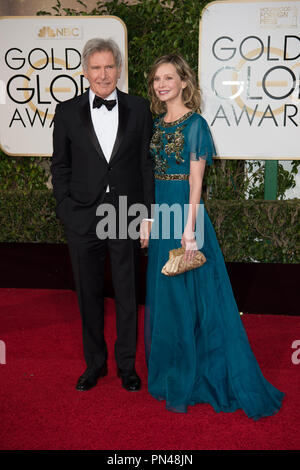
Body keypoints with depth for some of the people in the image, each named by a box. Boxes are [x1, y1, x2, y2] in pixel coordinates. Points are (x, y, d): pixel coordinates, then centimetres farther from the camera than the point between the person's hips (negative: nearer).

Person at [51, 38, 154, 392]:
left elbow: (147, 164, 3)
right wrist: (66, 207, -2)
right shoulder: (67, 111, 3)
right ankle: (95, 363, 31)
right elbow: (60, 165, 7)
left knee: (128, 294, 10)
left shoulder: (138, 109, 2)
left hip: (127, 217, 0)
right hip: (82, 218, 1)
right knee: (89, 294, 12)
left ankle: (127, 364, 29)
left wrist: (148, 214, -2)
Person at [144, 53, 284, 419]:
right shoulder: (156, 124, 13)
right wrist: (147, 220, 12)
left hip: (183, 211, -7)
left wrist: (189, 228, -18)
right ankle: (166, 370, 31)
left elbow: (195, 181, -13)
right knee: (161, 293, 14)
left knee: (185, 295, -1)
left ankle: (187, 380, 14)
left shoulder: (195, 124, -8)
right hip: (159, 212, 7)